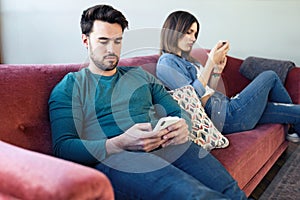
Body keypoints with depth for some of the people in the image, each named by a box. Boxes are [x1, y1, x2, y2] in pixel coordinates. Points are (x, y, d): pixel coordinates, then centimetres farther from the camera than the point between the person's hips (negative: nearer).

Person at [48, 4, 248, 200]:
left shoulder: (140, 75, 26)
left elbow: (177, 112, 24)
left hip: (169, 146, 5)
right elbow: (63, 148, -2)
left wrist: (183, 126, -3)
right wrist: (121, 143, -18)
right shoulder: (69, 87, 11)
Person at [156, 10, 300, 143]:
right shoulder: (166, 62, -9)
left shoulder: (186, 59, 19)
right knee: (270, 76, 6)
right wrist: (211, 61, -19)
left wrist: (217, 69, 1)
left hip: (226, 106, 9)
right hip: (226, 117, -9)